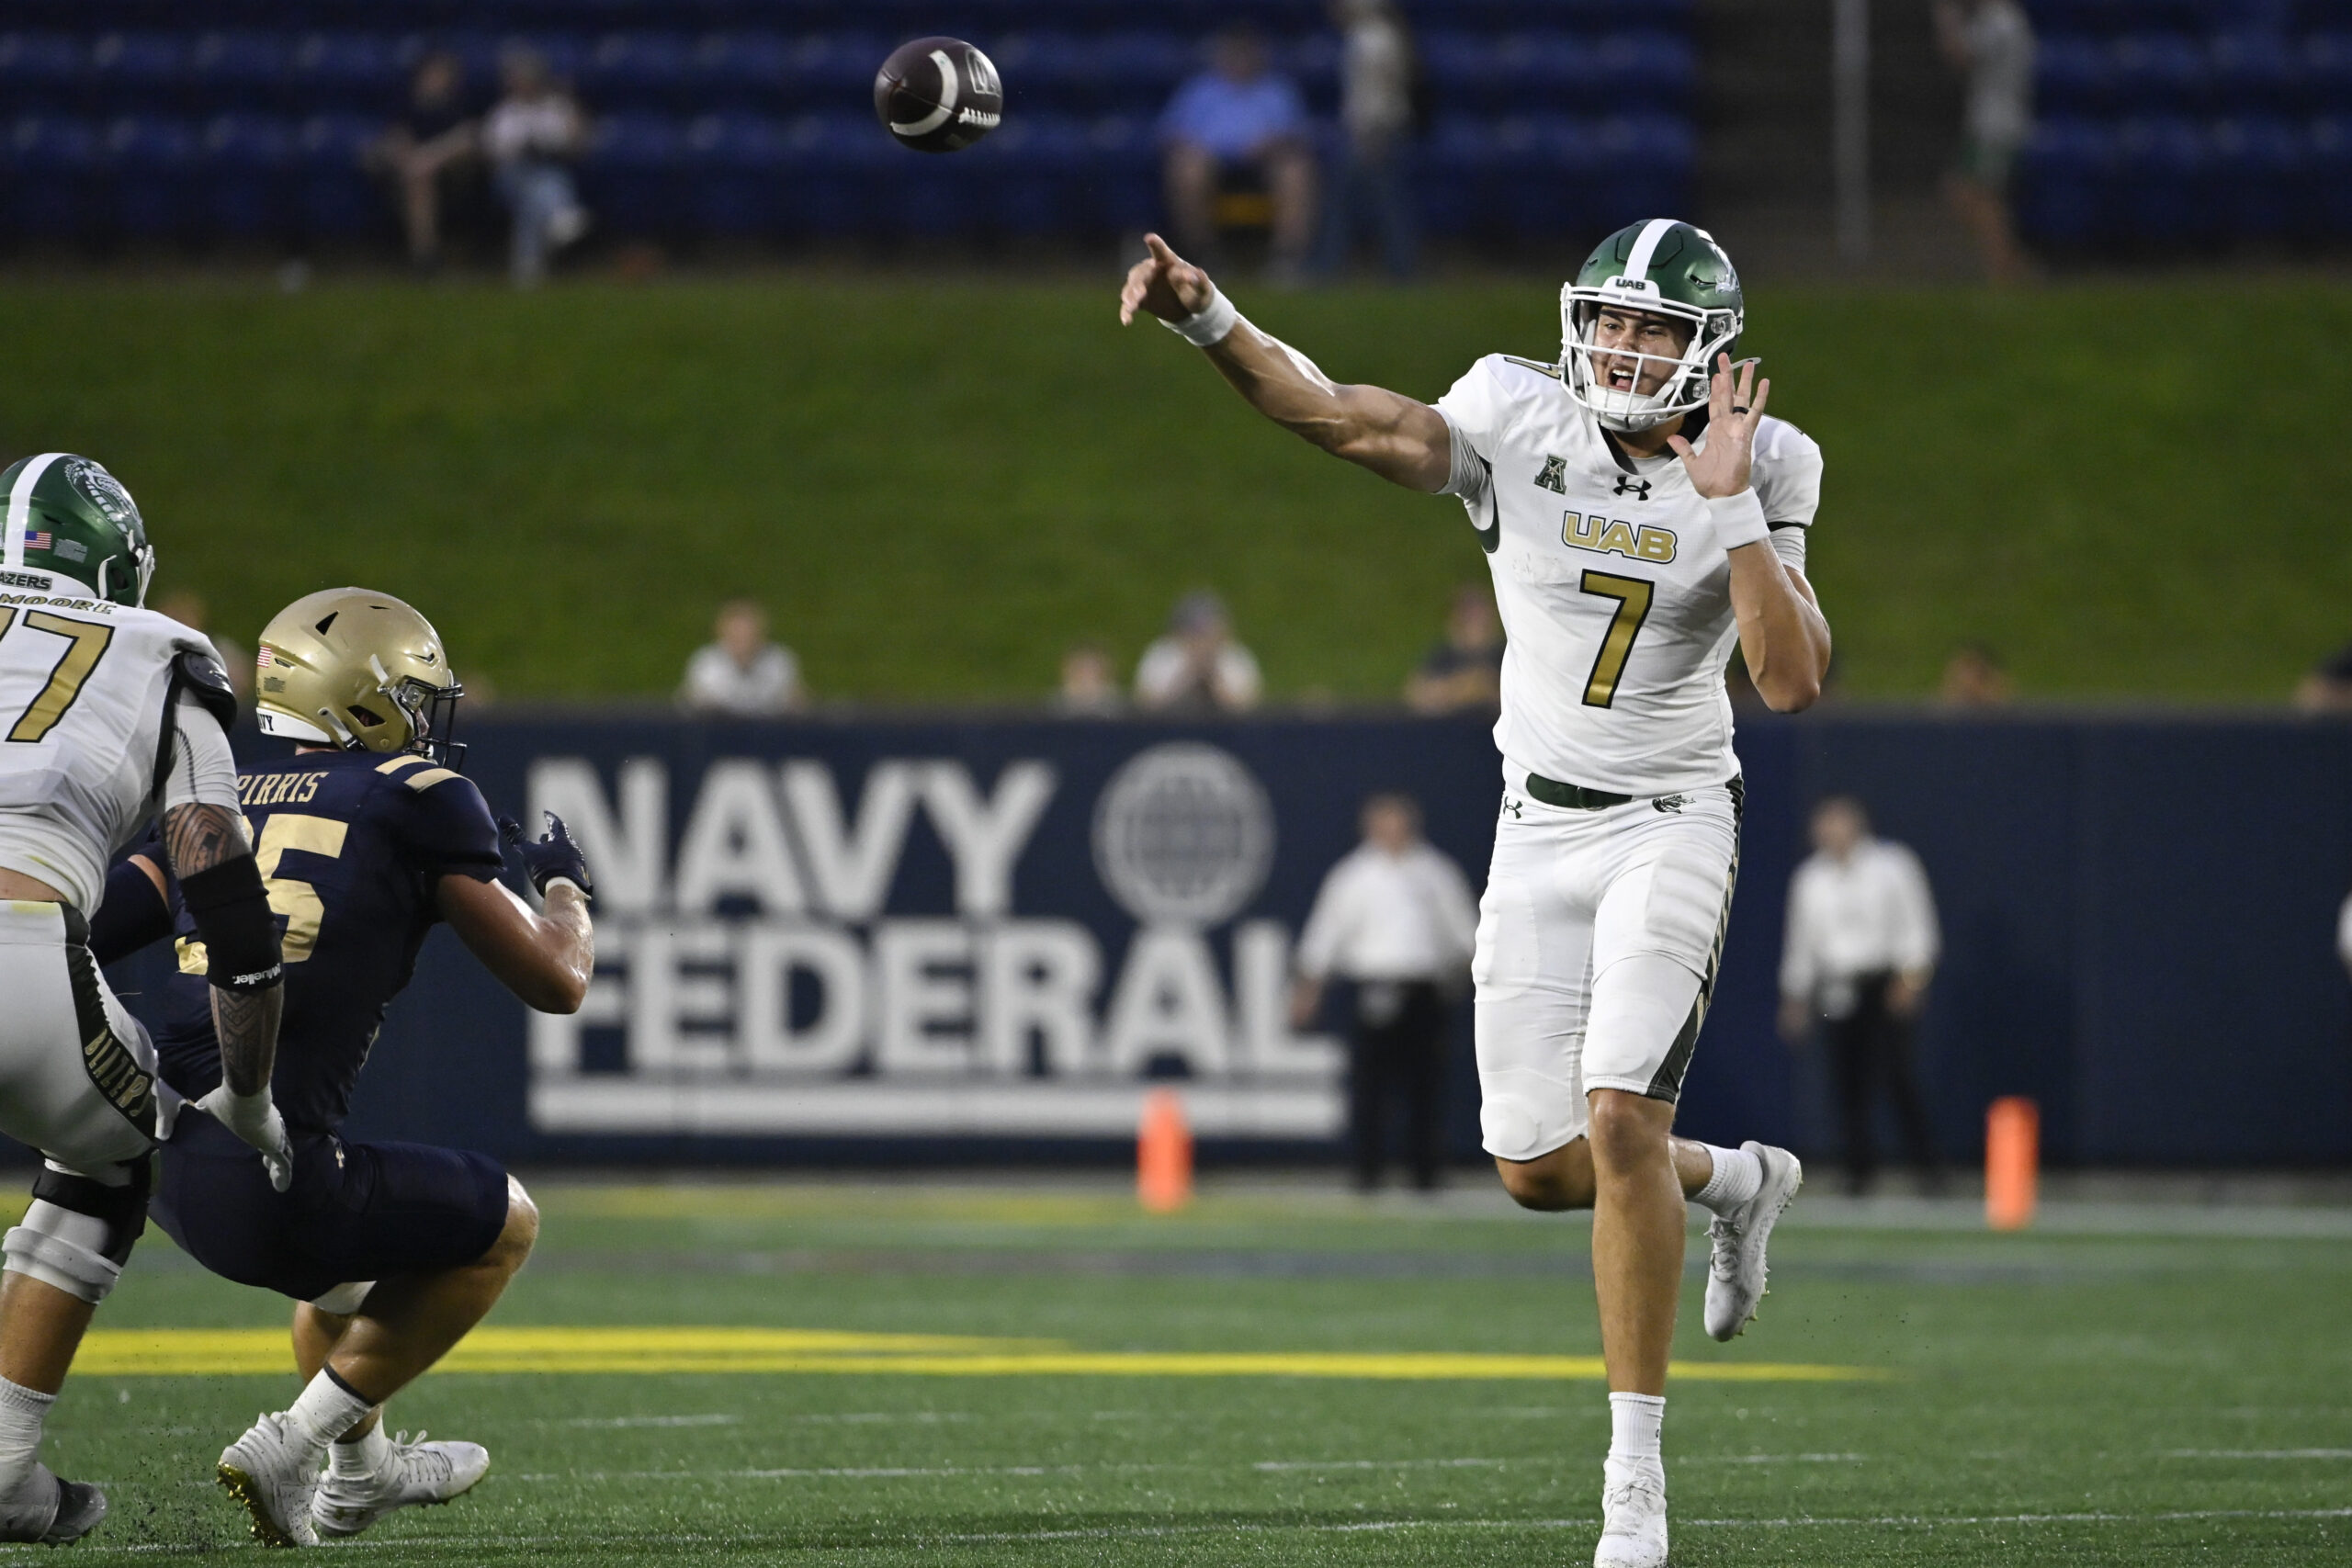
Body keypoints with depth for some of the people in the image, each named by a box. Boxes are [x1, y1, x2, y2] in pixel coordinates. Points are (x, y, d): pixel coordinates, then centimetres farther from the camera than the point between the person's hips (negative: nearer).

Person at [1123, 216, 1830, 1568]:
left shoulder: (1759, 474, -9)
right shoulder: (1524, 420, -6)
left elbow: (1794, 682, -19)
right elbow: (1344, 419, -18)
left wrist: (1727, 504, -23)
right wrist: (1205, 318, -32)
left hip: (1672, 826, -3)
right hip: (1542, 828, 3)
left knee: (1620, 1119, -20)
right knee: (1537, 1166, 5)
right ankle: (1737, 1182, 39)